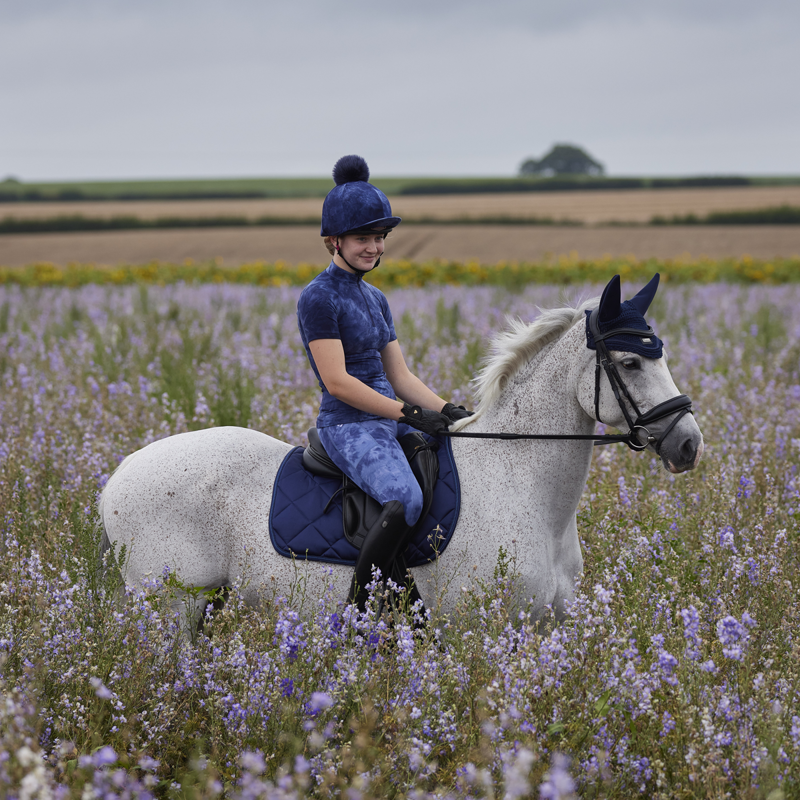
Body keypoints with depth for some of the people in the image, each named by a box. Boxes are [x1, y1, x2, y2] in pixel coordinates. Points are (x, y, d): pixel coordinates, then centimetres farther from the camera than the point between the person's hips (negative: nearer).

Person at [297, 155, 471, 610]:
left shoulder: (376, 299, 17)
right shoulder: (319, 299, -9)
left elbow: (400, 376, 16)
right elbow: (338, 382, -16)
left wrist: (447, 411, -1)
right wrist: (410, 413, -19)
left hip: (393, 422, 9)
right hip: (349, 427, -9)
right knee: (406, 500, -32)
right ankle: (356, 611, -23)